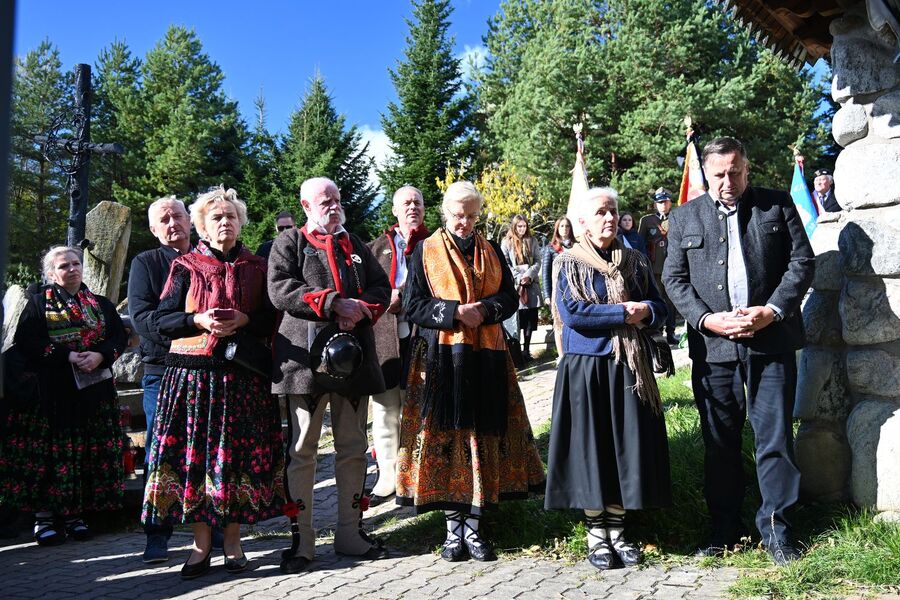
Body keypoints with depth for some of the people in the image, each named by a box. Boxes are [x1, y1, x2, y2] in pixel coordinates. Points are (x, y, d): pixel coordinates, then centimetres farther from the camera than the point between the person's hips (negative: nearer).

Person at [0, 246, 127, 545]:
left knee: (89, 453, 2)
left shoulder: (101, 304, 15)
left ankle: (74, 513, 12)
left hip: (93, 390, 3)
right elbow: (26, 343, -6)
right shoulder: (39, 302, 7)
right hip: (51, 393, -3)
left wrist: (100, 355, -13)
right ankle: (44, 516, 6)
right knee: (49, 453, -3)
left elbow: (120, 337, 7)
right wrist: (66, 357, -16)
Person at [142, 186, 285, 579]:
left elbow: (272, 319, 9)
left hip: (243, 373, 1)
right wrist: (199, 320, -13)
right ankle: (201, 543, 9)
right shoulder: (185, 266, 9)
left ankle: (232, 539, 13)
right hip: (193, 372, -1)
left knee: (239, 453, 0)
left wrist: (243, 320, -9)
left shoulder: (256, 267, 13)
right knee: (194, 453, -2)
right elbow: (162, 320, 4)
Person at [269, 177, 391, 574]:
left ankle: (350, 532, 20)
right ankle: (300, 538, 8)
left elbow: (382, 287, 12)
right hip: (306, 356, -4)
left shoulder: (356, 246, 19)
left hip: (354, 357, 5)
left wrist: (360, 309, -10)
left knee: (353, 448, 9)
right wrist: (335, 303, -16)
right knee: (302, 450, -1)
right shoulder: (289, 243, 5)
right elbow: (281, 291, -10)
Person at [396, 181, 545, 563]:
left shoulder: (490, 252, 13)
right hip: (441, 357, -2)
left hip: (486, 359, 3)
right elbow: (413, 306, -1)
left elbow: (509, 297, 9)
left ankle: (472, 527, 11)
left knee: (483, 438, 2)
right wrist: (456, 312, -14)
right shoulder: (426, 252, 5)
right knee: (445, 438, -2)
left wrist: (484, 310, -11)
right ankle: (453, 527, 9)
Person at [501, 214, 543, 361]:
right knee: (516, 319, -7)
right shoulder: (506, 242, 3)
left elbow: (537, 262, 7)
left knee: (530, 319, 4)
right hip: (514, 285, -3)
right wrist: (519, 277, -12)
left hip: (531, 285, 3)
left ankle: (526, 349, 12)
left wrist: (529, 275, -10)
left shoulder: (532, 241, 12)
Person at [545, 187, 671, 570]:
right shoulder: (569, 264, -2)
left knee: (626, 446, 5)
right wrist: (623, 312, -13)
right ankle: (596, 535, 12)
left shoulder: (634, 262, 10)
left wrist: (644, 311, -13)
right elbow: (571, 312, -15)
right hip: (585, 369, -3)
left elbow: (659, 307, 9)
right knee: (591, 448, 0)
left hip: (628, 367, 4)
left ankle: (617, 530, 17)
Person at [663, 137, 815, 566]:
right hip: (713, 344, 1)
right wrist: (706, 319, -8)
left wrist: (773, 310, -10)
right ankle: (725, 526, 22)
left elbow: (802, 262, 3)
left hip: (771, 340, -1)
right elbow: (674, 278, 6)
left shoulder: (777, 205, 7)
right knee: (719, 441, 9)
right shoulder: (685, 217, 10)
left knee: (775, 437, 2)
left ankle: (775, 528, 16)